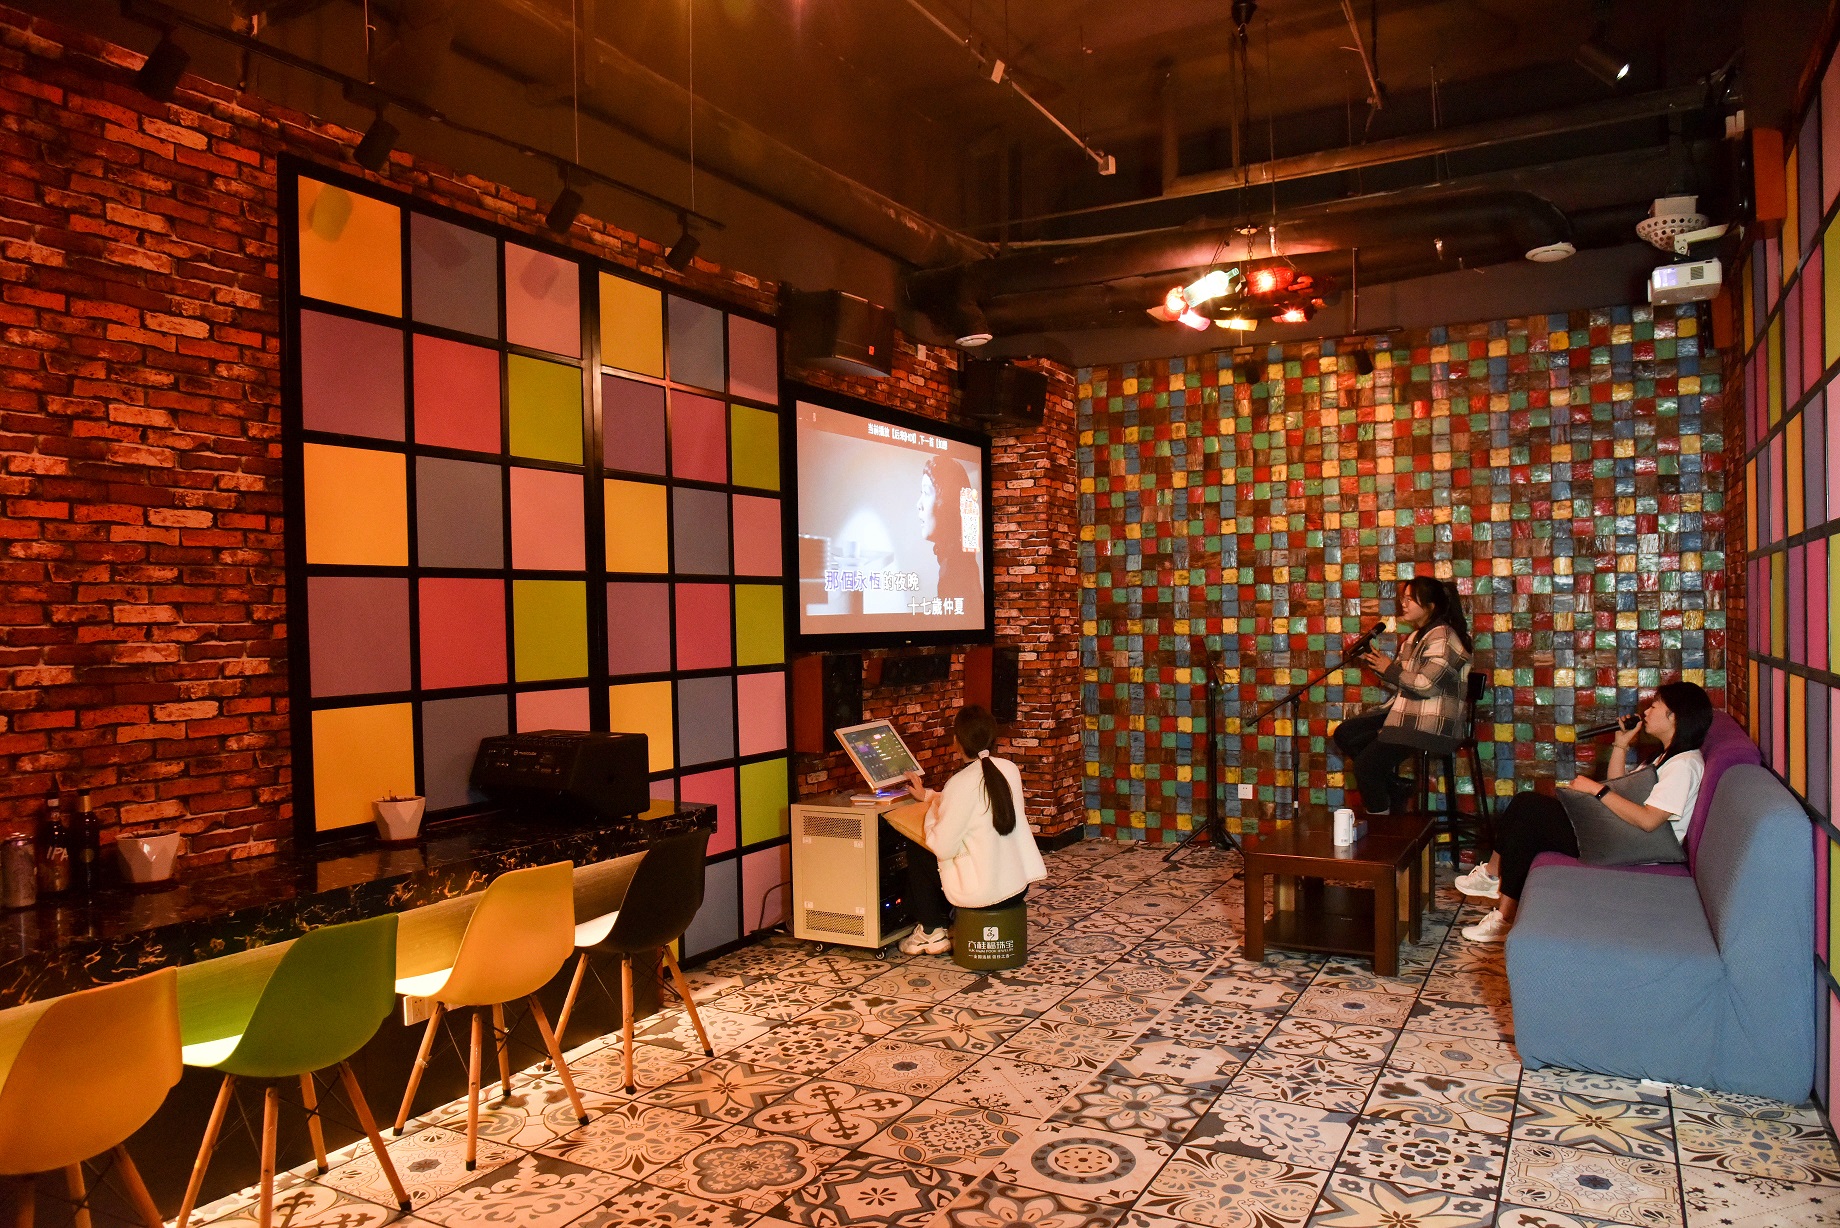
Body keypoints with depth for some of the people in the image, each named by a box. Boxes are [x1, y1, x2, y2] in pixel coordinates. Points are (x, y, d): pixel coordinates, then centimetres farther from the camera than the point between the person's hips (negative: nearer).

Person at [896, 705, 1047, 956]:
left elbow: (942, 847, -17)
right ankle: (947, 921, 35)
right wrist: (928, 796, 23)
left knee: (917, 851, 14)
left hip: (983, 893, -7)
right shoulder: (1009, 769, 1)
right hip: (1020, 885, 7)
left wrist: (933, 806, -1)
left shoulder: (961, 783, -21)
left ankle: (932, 931, 22)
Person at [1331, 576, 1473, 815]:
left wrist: (1389, 669, -10)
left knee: (1366, 763, -20)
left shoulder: (1442, 638, -14)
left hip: (1430, 724, -10)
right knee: (1344, 734, 3)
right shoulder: (1415, 637, 17)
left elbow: (1426, 685, -23)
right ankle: (1395, 787, 7)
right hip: (1404, 713, 10)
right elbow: (1400, 683, 19)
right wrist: (1372, 660, 6)